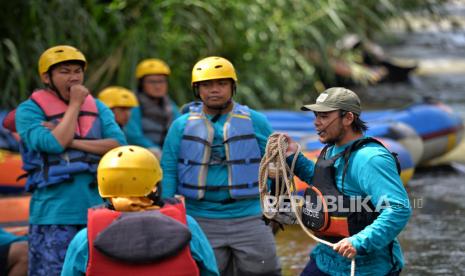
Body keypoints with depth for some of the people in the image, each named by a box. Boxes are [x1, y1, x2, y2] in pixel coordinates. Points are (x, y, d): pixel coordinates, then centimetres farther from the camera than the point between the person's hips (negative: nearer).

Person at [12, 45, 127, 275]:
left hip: (95, 210, 5)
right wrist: (75, 105, -8)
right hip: (54, 214, -5)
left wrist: (73, 142, -11)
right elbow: (53, 144, -18)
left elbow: (119, 144, -2)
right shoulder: (30, 110, -1)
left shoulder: (97, 107, 13)